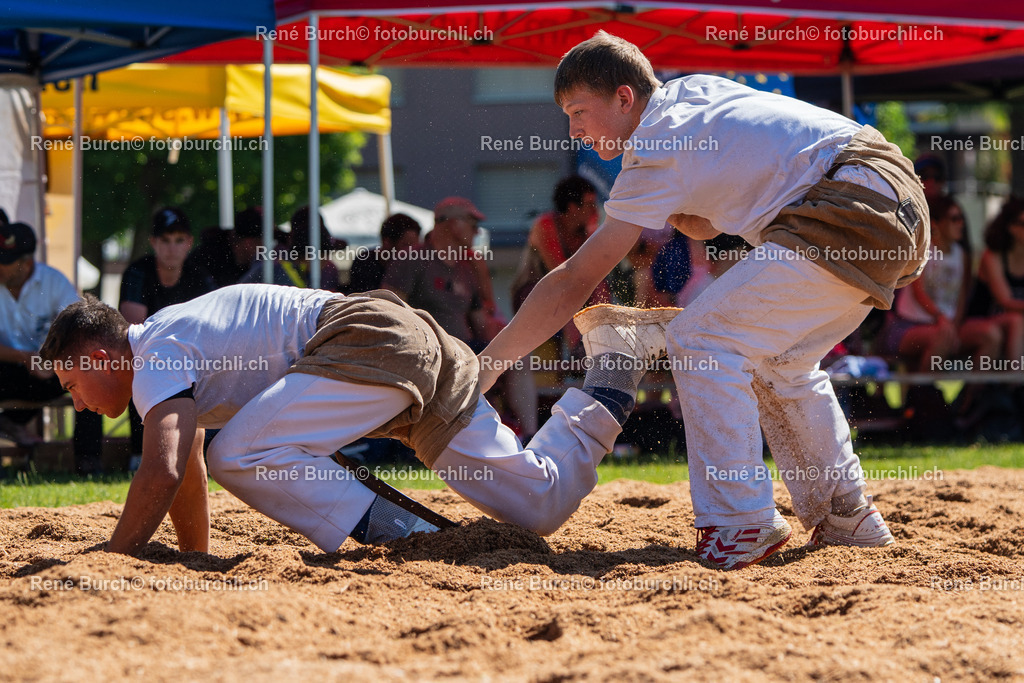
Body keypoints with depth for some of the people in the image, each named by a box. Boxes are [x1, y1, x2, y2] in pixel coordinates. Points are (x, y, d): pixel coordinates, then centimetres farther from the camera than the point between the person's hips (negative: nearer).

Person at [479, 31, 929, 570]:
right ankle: (845, 516, 23)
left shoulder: (657, 158, -7)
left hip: (851, 212, -10)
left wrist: (486, 366, -3)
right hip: (900, 202, 10)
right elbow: (707, 225, 24)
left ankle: (740, 524, -13)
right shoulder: (693, 90, 18)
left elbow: (572, 283, -6)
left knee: (700, 338, -11)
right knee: (776, 362, 22)